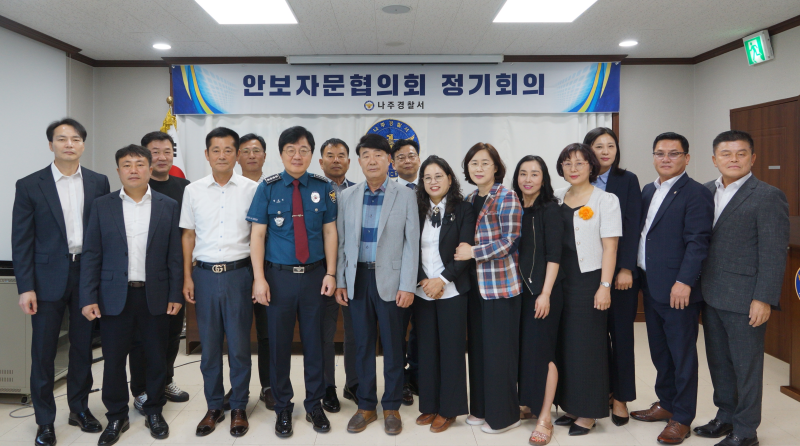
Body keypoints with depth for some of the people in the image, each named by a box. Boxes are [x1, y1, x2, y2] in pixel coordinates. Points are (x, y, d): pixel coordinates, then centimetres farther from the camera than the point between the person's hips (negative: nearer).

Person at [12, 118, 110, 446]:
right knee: (43, 352, 6)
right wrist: (25, 287, -8)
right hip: (48, 278, -2)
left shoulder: (99, 183, 4)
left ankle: (80, 408, 29)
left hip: (88, 275, 2)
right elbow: (21, 241, -3)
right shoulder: (29, 186, -1)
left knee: (83, 347, 12)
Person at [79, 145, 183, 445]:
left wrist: (175, 295, -3)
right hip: (114, 296, 0)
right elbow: (91, 255, 1)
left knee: (157, 358, 9)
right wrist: (88, 298, -5)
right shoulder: (102, 206, 3)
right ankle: (116, 417, 25)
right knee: (113, 360, 7)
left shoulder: (169, 206, 2)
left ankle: (154, 411, 28)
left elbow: (175, 255, 1)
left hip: (155, 296, 0)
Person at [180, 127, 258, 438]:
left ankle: (239, 408, 21)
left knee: (239, 345, 5)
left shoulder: (251, 190, -1)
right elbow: (188, 236, 10)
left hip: (238, 272, -2)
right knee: (209, 345, 10)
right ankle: (214, 406, 26)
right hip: (204, 273, 2)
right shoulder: (193, 190, 5)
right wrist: (187, 277, 4)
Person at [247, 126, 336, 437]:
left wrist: (330, 274, -3)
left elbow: (330, 232, 3)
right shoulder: (268, 187, -2)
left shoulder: (322, 187, 2)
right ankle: (282, 408, 26)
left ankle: (314, 404, 28)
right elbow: (257, 234, -3)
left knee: (314, 341, 11)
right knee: (279, 343, 8)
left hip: (314, 275, 1)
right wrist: (259, 279, -9)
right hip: (279, 275, -1)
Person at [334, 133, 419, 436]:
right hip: (357, 279, 2)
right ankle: (366, 405, 24)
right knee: (362, 345, 10)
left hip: (390, 280, -2)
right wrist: (339, 281, 3)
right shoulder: (347, 197, 6)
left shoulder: (405, 196, -1)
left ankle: (391, 407, 21)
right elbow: (341, 242, 8)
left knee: (393, 345, 7)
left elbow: (412, 243, -4)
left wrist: (407, 286, -10)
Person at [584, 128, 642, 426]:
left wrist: (626, 268, -11)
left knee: (621, 332, 5)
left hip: (620, 269, -1)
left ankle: (621, 397, 16)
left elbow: (632, 226, -4)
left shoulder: (627, 180, 2)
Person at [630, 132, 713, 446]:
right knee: (659, 350, 17)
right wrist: (637, 272, 12)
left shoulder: (695, 194, -10)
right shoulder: (649, 191, 14)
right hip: (651, 287, 8)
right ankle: (666, 404, 33)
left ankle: (682, 418, 15)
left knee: (682, 354, 3)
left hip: (678, 289, -7)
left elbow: (697, 243, -16)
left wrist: (684, 282, -22)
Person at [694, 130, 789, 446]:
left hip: (744, 300, -6)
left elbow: (774, 253, -12)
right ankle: (725, 416, 34)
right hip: (711, 296, 6)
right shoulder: (706, 192, 8)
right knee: (718, 362, 17)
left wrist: (763, 299, -15)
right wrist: (700, 286, 5)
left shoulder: (768, 197, -10)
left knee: (746, 366, 7)